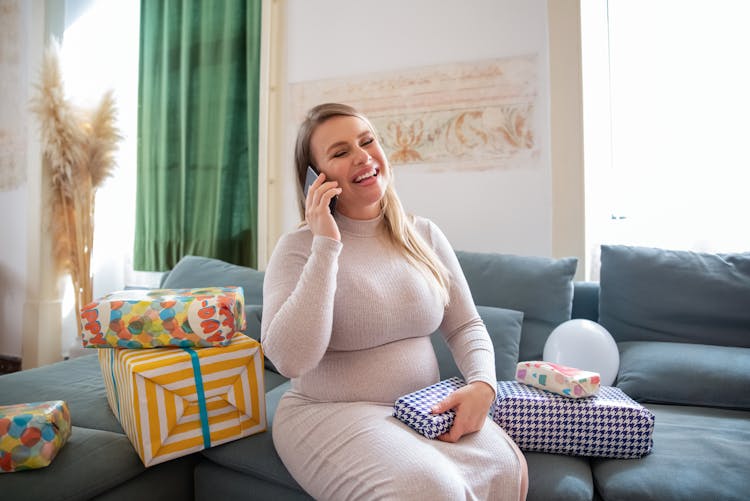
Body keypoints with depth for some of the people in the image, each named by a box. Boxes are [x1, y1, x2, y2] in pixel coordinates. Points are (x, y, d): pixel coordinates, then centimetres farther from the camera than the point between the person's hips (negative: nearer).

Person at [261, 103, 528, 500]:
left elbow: (466, 326, 9)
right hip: (330, 413, -3)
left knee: (506, 468, -22)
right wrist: (326, 246, -22)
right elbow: (290, 360, -21)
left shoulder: (425, 236, 4)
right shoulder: (298, 248, -8)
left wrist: (482, 384, -11)